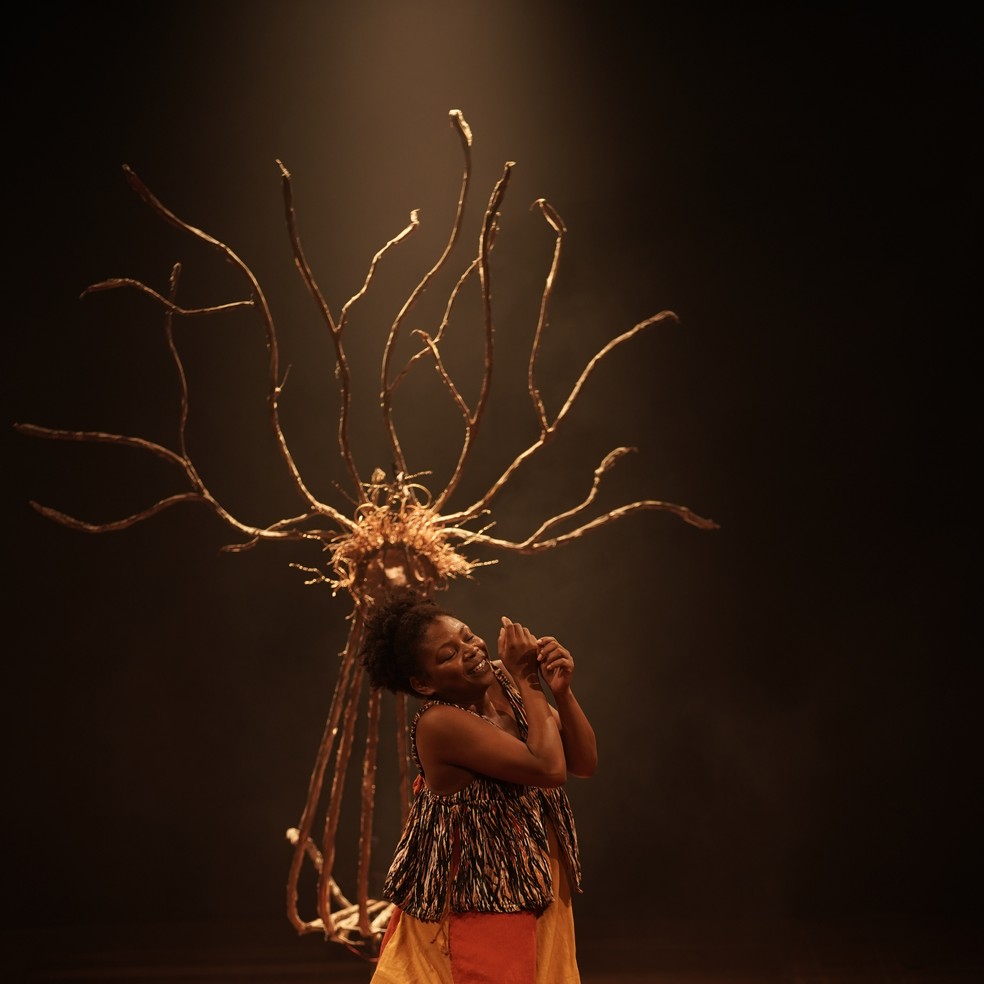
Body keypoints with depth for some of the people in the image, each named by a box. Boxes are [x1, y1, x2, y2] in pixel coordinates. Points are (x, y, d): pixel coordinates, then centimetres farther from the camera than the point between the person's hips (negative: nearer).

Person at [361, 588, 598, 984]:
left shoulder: (502, 680, -4)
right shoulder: (439, 723, -26)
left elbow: (584, 762, -5)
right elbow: (549, 769, -30)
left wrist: (561, 690, -20)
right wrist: (527, 682, -22)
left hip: (536, 885, 8)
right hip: (479, 902, -8)